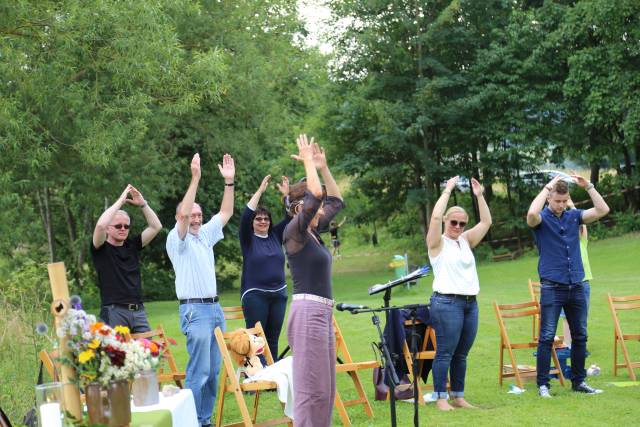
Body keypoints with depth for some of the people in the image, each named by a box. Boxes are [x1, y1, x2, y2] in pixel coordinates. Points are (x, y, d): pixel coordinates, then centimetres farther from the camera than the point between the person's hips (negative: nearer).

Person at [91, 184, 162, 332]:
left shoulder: (133, 245, 16)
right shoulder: (101, 249, 2)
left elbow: (156, 227, 12)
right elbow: (100, 225, -17)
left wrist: (142, 204, 2)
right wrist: (120, 201, -10)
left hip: (138, 311, 5)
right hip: (113, 311, -5)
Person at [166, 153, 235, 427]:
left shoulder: (205, 235, 16)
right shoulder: (177, 239, -6)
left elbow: (225, 213, 20)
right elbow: (183, 213, -22)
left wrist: (229, 182, 11)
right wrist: (195, 178, -26)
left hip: (215, 308, 8)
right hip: (195, 311, -8)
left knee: (214, 370, 8)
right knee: (199, 370, -11)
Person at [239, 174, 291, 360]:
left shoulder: (275, 235, 12)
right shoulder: (248, 239, 0)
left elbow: (290, 218, 5)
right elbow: (245, 216, -14)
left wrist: (286, 195, -8)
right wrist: (260, 191, -17)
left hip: (278, 294, 4)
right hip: (255, 295, -4)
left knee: (273, 340, 6)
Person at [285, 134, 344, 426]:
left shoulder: (312, 231, 15)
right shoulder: (294, 232, -10)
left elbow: (336, 201, 26)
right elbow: (316, 195, -24)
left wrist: (323, 167, 17)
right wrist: (308, 161, -11)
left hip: (323, 313, 10)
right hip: (308, 312, -10)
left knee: (325, 388, 11)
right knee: (311, 389, -9)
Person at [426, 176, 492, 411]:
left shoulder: (466, 241, 17)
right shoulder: (438, 243, 0)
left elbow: (486, 222, 12)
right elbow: (436, 217, -16)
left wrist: (480, 196, 4)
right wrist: (448, 191, -10)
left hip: (470, 303, 6)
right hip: (446, 303, -6)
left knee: (461, 355, 8)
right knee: (445, 353, -6)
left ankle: (458, 396, 13)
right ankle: (441, 398, -4)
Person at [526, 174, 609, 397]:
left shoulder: (574, 216, 9)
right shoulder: (542, 219, -3)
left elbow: (602, 210, 2)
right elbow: (531, 214, -27)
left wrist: (588, 186, -6)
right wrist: (547, 187, -19)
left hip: (576, 286, 5)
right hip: (552, 287, -5)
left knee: (580, 336, 10)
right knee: (547, 337, -5)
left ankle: (578, 381, 20)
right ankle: (542, 384, 0)